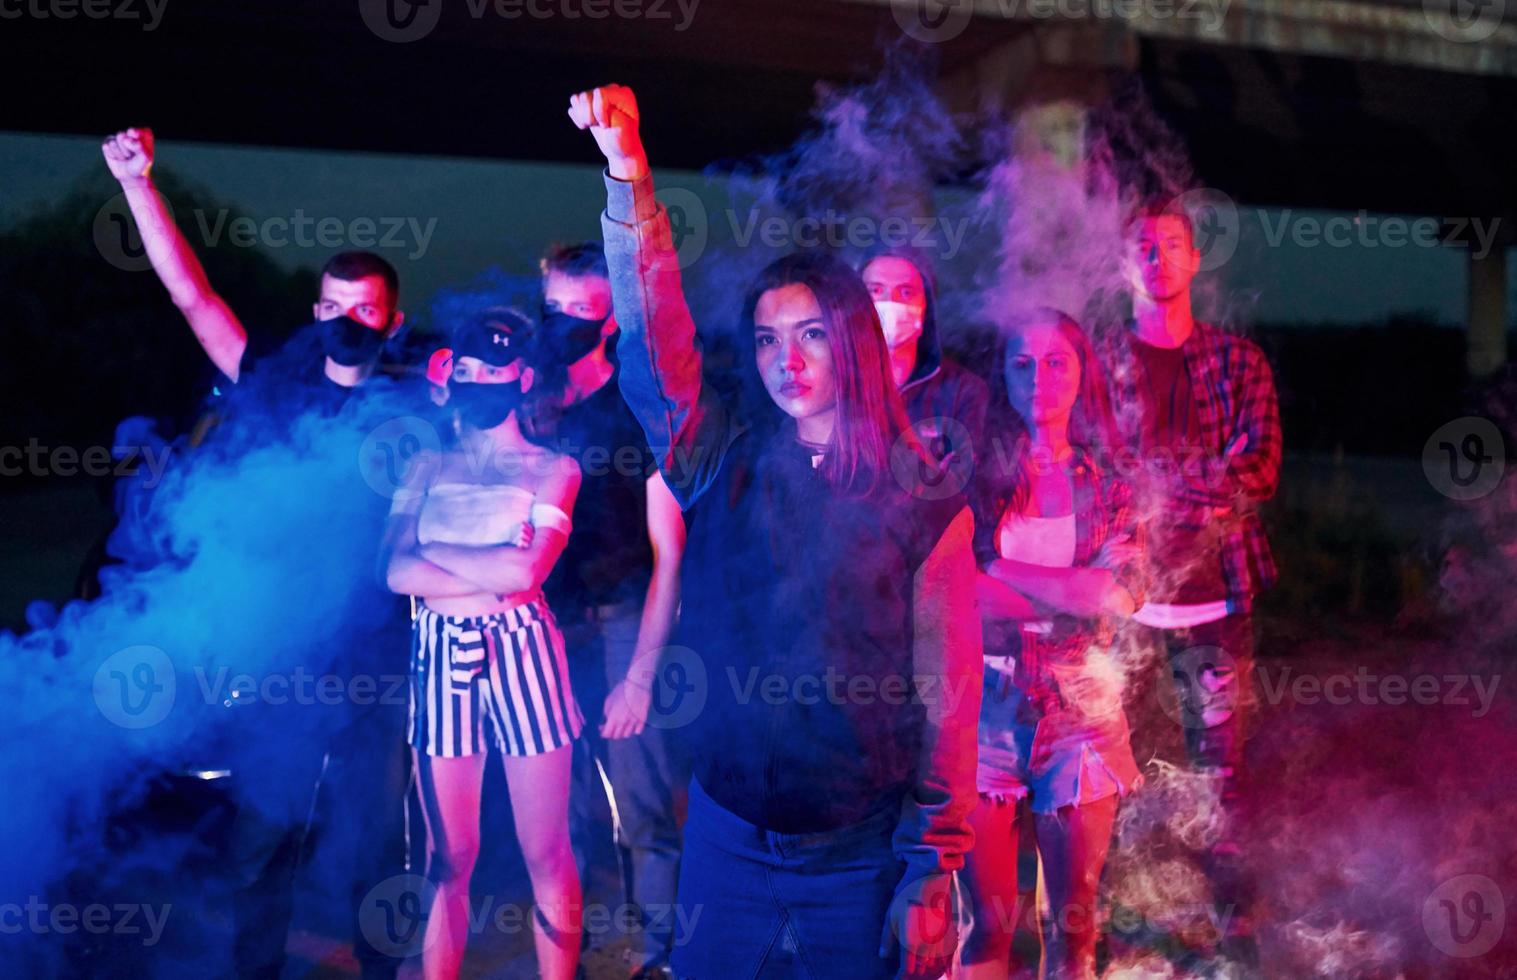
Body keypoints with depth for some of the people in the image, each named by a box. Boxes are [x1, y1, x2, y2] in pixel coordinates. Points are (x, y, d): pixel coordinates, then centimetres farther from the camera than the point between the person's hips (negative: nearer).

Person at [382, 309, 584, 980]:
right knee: (450, 857, 9)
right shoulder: (429, 465, 10)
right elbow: (397, 571, -4)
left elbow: (526, 571, -13)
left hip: (522, 651, -2)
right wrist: (494, 570, -11)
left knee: (545, 852, 5)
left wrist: (434, 550, -5)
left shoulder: (552, 468, 3)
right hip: (441, 656, 2)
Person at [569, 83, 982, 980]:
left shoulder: (925, 509, -7)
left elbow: (947, 705, -7)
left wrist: (930, 874, -8)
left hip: (862, 860, -2)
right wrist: (629, 177, -24)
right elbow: (654, 337, -13)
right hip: (726, 840, 3)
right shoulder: (721, 466, 0)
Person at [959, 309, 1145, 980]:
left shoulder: (1107, 483, 5)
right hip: (988, 705, -1)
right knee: (987, 921, 4)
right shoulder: (977, 473, 1)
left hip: (1080, 710, 1)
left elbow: (1124, 593, -10)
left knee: (1075, 918, 10)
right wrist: (1074, 592, -12)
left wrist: (1004, 571, -10)